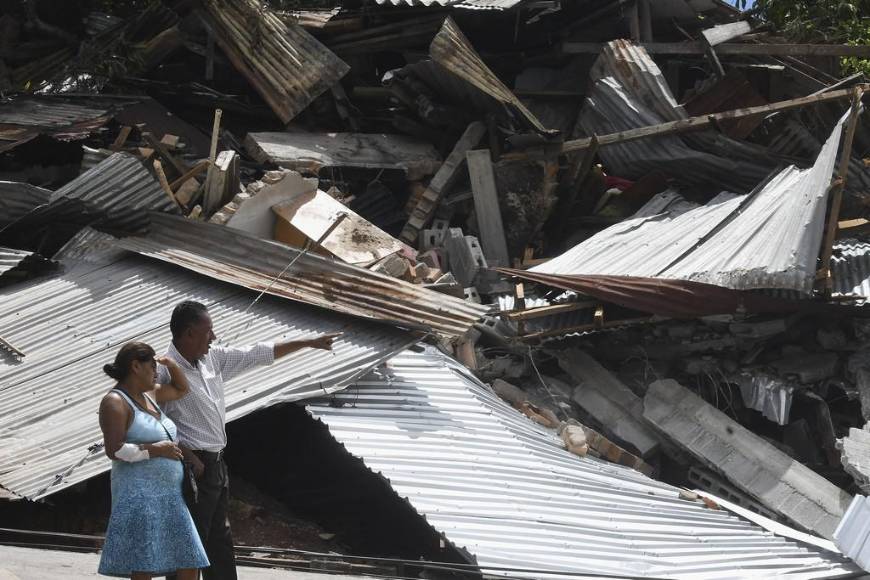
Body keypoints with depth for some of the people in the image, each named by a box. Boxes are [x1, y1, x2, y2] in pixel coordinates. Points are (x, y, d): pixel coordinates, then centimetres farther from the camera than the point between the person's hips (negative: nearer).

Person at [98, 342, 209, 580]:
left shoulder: (147, 394, 17)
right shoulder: (115, 402, -9)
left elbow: (182, 389, 35)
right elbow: (114, 450, -19)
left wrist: (172, 365, 18)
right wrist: (155, 449, -15)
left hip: (168, 496, 9)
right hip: (139, 496, -9)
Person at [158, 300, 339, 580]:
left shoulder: (212, 358, 7)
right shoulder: (167, 371, -18)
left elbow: (256, 354, 15)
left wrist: (310, 343, 18)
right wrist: (190, 459, -21)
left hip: (216, 464, 9)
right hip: (194, 469, -9)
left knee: (220, 541, 18)